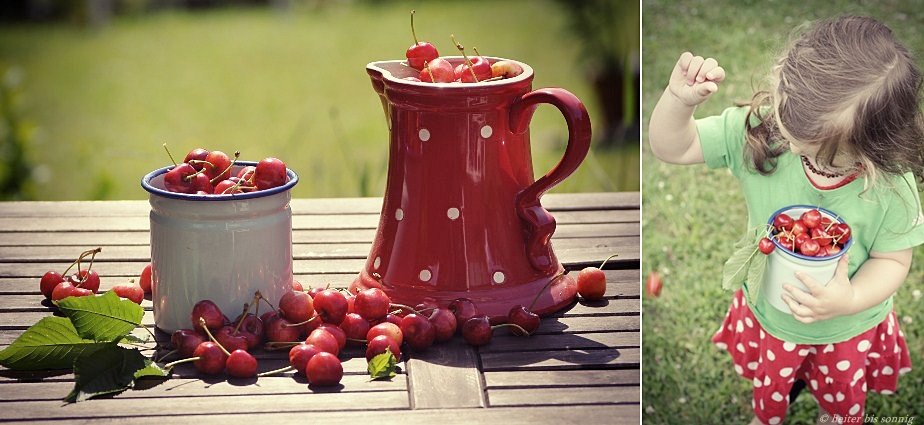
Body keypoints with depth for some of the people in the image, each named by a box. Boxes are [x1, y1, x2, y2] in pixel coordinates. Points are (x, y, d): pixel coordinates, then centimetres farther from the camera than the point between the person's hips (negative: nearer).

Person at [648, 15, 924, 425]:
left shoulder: (891, 185, -36)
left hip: (848, 326, -1)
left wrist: (851, 300, -38)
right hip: (768, 309, 1)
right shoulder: (759, 130, -32)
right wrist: (679, 98, -43)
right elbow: (672, 146, -23)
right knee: (769, 383, 33)